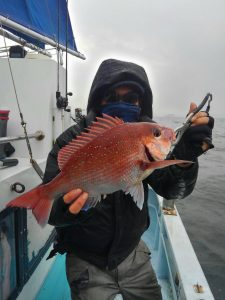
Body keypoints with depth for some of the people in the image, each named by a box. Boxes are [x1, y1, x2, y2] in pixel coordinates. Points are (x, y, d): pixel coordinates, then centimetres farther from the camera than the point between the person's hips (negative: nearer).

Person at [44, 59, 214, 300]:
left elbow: (173, 190, -17)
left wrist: (186, 156, -36)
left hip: (133, 253, 4)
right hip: (87, 261, -3)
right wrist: (66, 209, -44)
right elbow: (49, 205, -22)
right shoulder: (71, 141, -18)